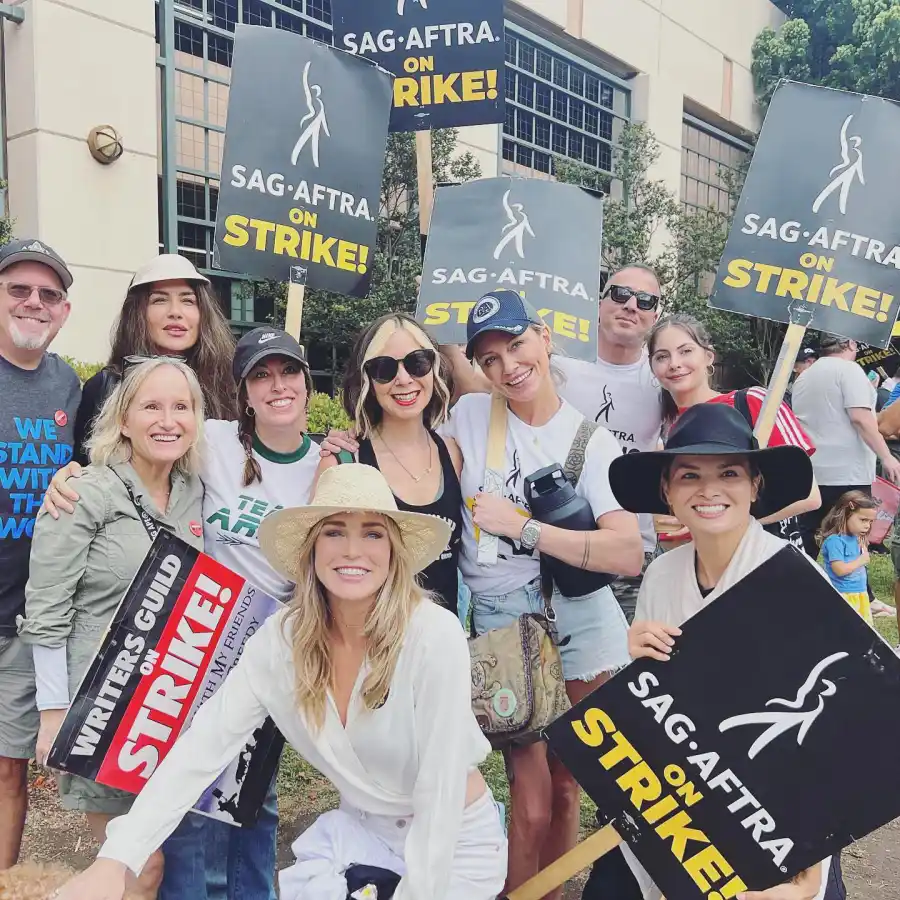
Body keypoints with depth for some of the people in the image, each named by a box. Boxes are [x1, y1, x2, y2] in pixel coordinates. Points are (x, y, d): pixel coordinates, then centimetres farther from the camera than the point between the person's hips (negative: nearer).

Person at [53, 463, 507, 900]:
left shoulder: (435, 636, -27)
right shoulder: (282, 637, -13)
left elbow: (440, 793, -22)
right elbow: (203, 745, -17)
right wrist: (115, 861, -26)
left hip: (457, 841, -3)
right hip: (359, 830, 4)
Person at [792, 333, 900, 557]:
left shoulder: (803, 377, 14)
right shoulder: (849, 369, -8)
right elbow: (860, 418, -18)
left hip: (811, 472, 7)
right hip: (848, 473, -7)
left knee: (805, 544, 11)